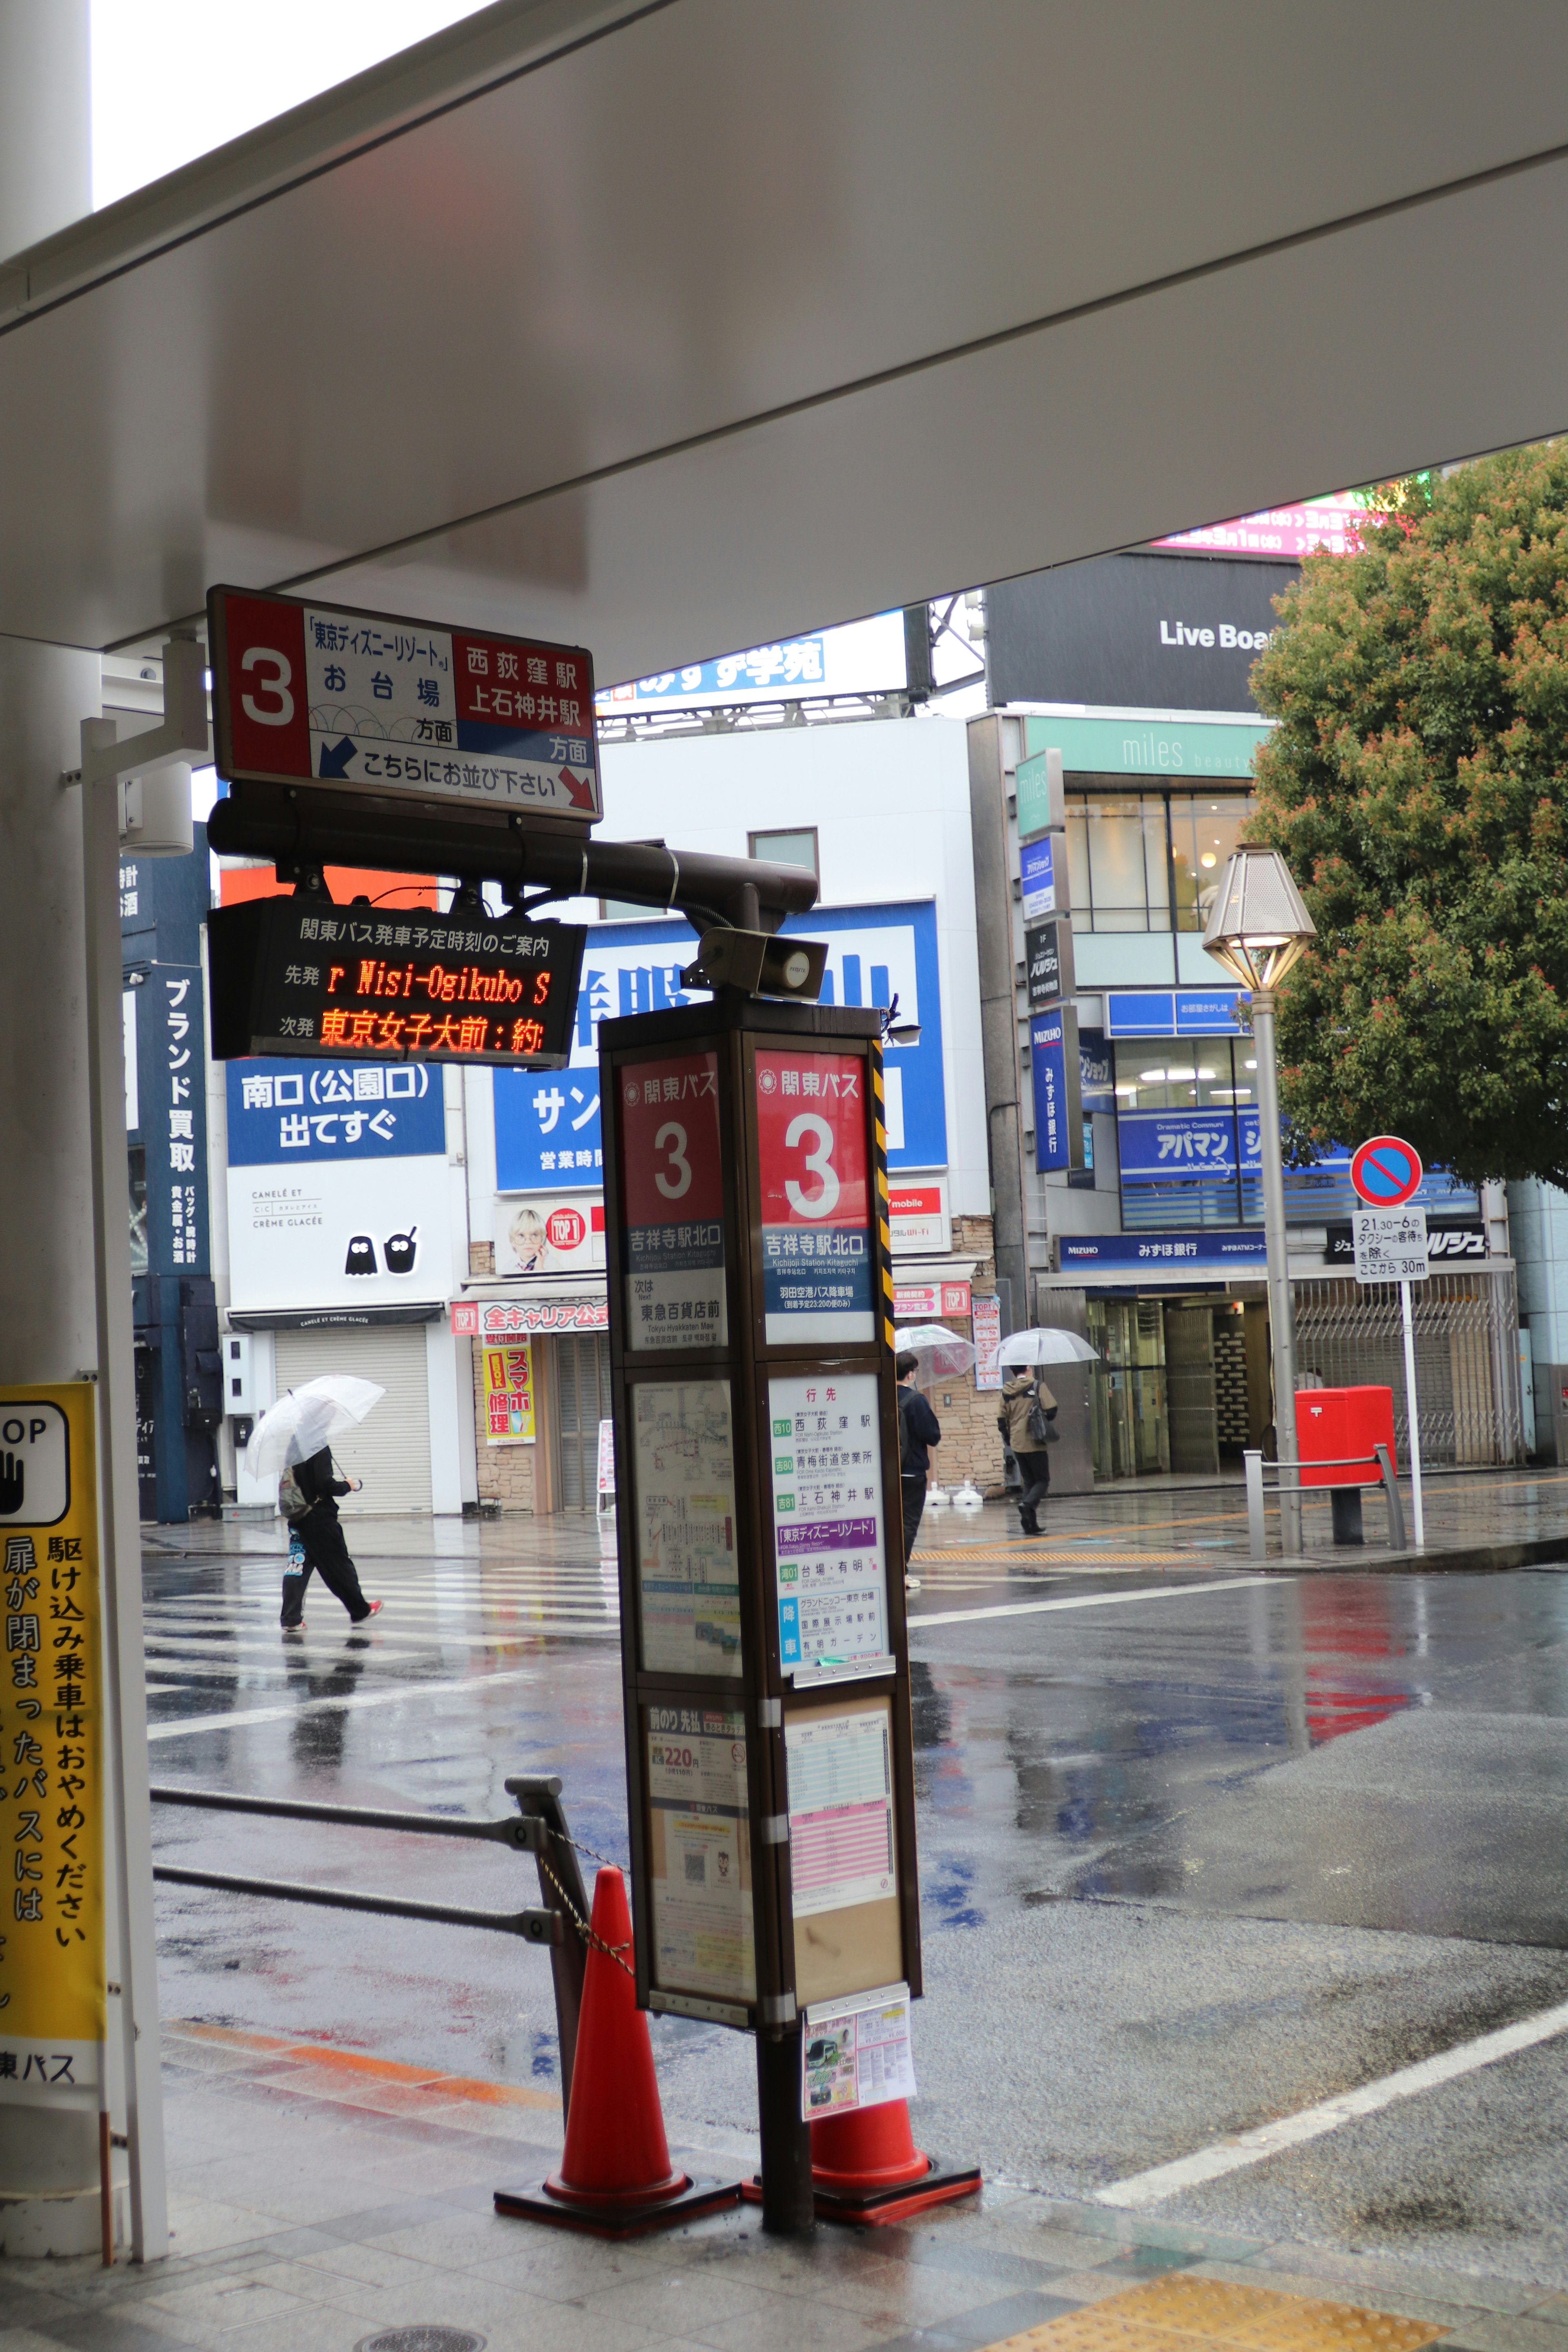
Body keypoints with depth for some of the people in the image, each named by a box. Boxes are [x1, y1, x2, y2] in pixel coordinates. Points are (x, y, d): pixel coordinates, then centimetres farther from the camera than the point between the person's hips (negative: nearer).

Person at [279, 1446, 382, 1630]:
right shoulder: (320, 1449, -17)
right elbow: (326, 1484, -22)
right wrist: (347, 1486, -4)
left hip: (297, 1518, 6)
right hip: (320, 1518, -6)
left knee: (298, 1566, 5)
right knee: (340, 1565, 7)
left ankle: (291, 1619, -2)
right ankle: (360, 1611, 21)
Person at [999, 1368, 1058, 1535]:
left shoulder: (1007, 1392, 6)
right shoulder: (1037, 1386, -6)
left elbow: (1002, 1420, 8)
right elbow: (1051, 1410, -13)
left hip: (1017, 1444, 4)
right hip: (1035, 1443, -4)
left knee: (1028, 1482, 13)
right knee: (1043, 1480, 5)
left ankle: (1031, 1523, 4)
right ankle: (1027, 1504, -23)